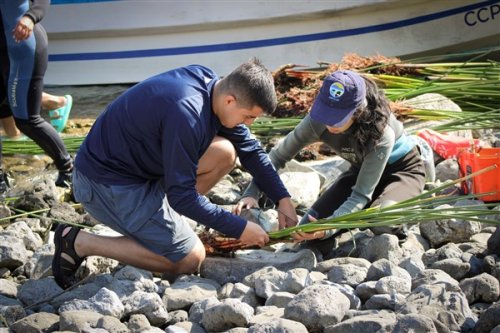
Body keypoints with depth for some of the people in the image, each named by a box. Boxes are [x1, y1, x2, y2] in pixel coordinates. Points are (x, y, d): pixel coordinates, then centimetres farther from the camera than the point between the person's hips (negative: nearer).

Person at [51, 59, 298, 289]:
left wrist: (283, 199, 2)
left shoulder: (214, 85, -4)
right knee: (190, 260, -5)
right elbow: (181, 194, -25)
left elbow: (251, 149, 8)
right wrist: (239, 229, -18)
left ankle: (159, 223, 6)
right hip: (108, 182, -9)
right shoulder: (186, 113, -32)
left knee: (225, 153, -2)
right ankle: (80, 243, -3)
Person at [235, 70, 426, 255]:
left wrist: (327, 228, -50)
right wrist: (251, 193, -33)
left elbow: (361, 194, -36)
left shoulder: (381, 133, -39)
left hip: (403, 169, -4)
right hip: (360, 170, 4)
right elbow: (278, 155, -18)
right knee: (310, 230, -13)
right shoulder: (318, 121, -28)